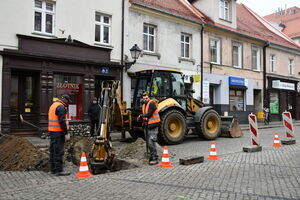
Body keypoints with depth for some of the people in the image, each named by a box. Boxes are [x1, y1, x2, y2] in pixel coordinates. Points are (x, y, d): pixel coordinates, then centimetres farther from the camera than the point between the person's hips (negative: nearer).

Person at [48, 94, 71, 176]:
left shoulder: (53, 105, 18)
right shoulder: (61, 107, -13)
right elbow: (62, 121, -20)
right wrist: (66, 133, -18)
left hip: (52, 131, 10)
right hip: (58, 132, -10)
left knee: (53, 150, 13)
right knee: (59, 151, -8)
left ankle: (53, 169, 21)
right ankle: (59, 170, -6)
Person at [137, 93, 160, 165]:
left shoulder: (152, 103, -10)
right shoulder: (143, 106, 17)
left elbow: (149, 114, -17)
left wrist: (141, 115, -4)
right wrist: (144, 118, -5)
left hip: (153, 126, -8)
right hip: (147, 126, 8)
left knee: (151, 142, -12)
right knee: (148, 143, 11)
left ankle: (155, 159, -5)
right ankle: (152, 157, 23)